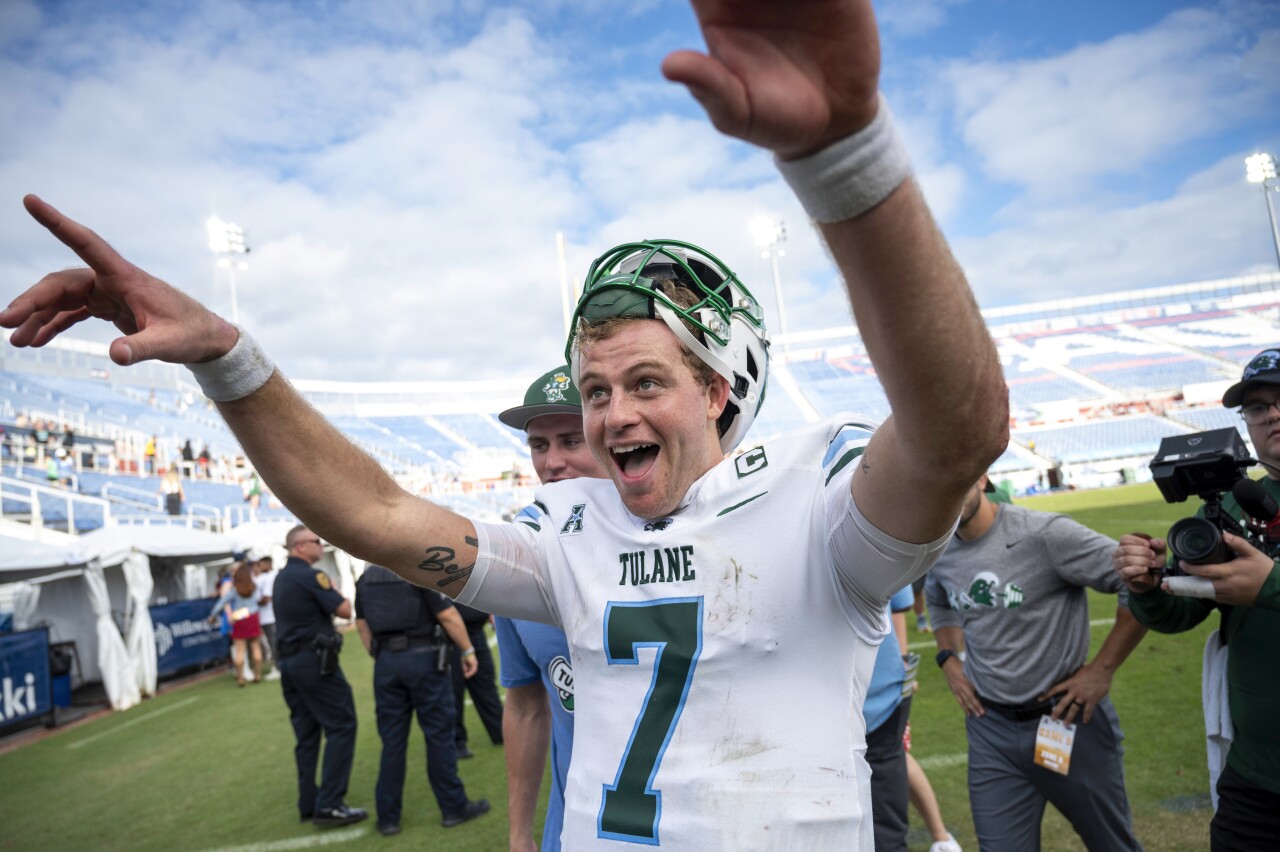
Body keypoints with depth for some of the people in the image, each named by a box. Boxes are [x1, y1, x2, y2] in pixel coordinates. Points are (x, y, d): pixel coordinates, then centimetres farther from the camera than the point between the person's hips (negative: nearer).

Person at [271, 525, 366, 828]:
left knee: (307, 733, 13)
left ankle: (308, 805, 16)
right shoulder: (311, 576, -14)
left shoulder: (281, 578, 15)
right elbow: (345, 610, -13)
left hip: (289, 661, 9)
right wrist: (335, 590, 4)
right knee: (341, 725, -5)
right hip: (314, 660, -9)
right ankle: (329, 805, -9)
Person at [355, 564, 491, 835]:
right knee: (439, 734, 5)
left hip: (386, 661, 5)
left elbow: (361, 623, 12)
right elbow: (447, 615, -12)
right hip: (423, 657, -4)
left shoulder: (365, 577, 8)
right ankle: (454, 807, 14)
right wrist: (468, 650, -3)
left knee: (392, 741, 11)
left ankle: (388, 818, 16)